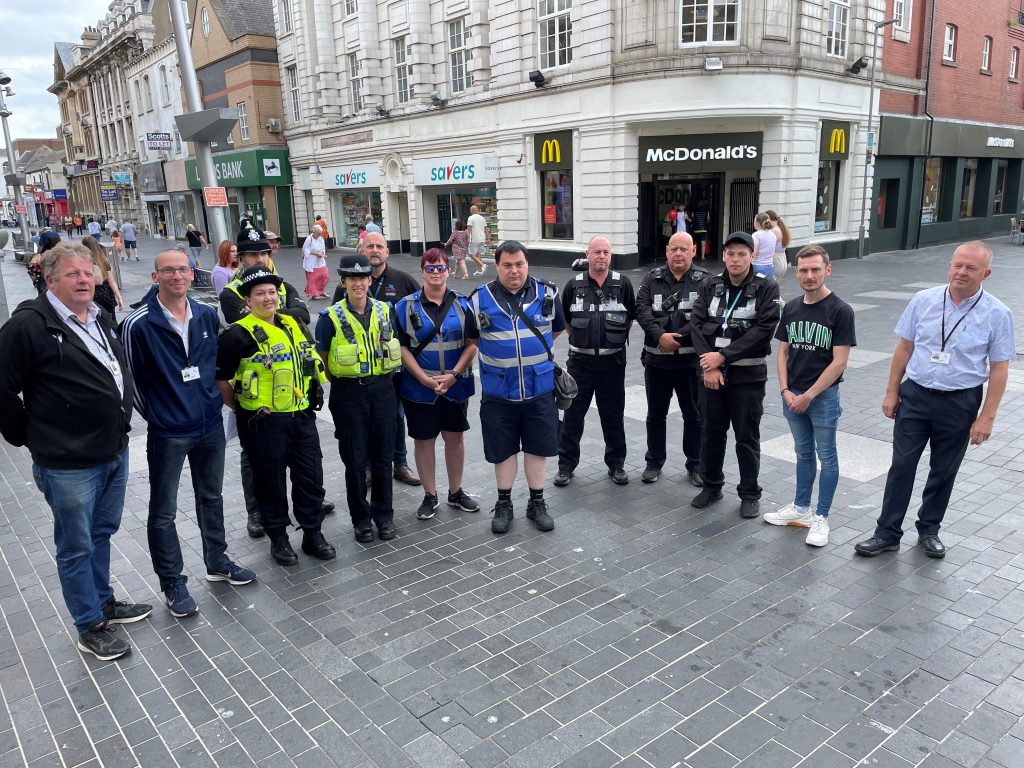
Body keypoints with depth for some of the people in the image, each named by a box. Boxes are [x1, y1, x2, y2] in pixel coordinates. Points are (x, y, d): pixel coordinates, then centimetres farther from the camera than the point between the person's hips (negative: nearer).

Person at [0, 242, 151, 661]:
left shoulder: (101, 319, 9)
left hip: (115, 453, 8)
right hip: (69, 465, -7)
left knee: (102, 534, 23)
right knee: (76, 547, 8)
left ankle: (104, 602, 40)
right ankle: (90, 627, 22)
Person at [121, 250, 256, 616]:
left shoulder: (207, 316, 1)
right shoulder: (138, 324, -14)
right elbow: (131, 378, -6)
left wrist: (215, 402, 12)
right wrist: (156, 414, 2)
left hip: (210, 425, 5)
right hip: (167, 433, -4)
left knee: (211, 498, 19)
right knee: (163, 511, 6)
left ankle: (217, 561, 37)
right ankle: (172, 583, 21)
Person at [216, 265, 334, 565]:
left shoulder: (293, 325, 9)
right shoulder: (239, 334, -11)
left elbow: (311, 359, 24)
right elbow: (220, 378, -9)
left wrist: (313, 396, 19)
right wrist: (240, 408, 0)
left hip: (302, 417, 6)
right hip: (263, 422, -5)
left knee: (311, 477, 10)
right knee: (271, 481, 8)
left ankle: (313, 534, 26)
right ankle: (278, 538, 25)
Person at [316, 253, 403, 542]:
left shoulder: (385, 310, 3)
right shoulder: (331, 317, -6)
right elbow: (321, 359, 0)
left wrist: (381, 380, 9)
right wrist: (343, 383, -4)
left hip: (382, 390, 3)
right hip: (348, 394, -2)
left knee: (383, 455, 8)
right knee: (355, 458, 5)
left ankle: (383, 513, 24)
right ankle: (361, 518, 20)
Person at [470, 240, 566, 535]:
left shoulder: (547, 294, -1)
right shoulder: (480, 299, -5)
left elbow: (557, 328, 16)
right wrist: (500, 351, 10)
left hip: (539, 389, 1)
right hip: (498, 391, -1)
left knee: (538, 447, 11)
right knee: (503, 449, 10)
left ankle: (537, 502, 27)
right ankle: (503, 504, 27)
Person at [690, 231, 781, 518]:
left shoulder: (766, 288, -5)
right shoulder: (710, 286, 4)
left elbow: (764, 330, -15)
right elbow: (696, 325, -1)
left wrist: (723, 356, -18)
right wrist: (709, 365, -12)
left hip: (748, 375, -3)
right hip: (712, 372, 3)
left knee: (747, 437, 6)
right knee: (711, 433, 13)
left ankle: (750, 493, 21)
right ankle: (711, 486, 29)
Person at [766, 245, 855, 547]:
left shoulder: (840, 311, -12)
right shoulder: (790, 309, 4)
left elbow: (839, 362, -14)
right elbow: (782, 353, 8)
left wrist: (809, 395, -15)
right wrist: (786, 391, -4)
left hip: (823, 396, -5)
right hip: (792, 395, 5)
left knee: (826, 456, 6)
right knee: (803, 453, 17)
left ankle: (821, 517, 15)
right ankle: (801, 508, 28)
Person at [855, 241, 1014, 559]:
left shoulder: (996, 314, -7)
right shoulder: (924, 301, -2)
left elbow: (999, 368, -6)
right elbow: (904, 348, 4)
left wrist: (987, 417, -9)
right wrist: (892, 392, 3)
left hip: (960, 404, -1)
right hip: (915, 395, 1)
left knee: (944, 472, 13)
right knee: (901, 466, 3)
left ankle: (929, 530, 31)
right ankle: (887, 533, 13)